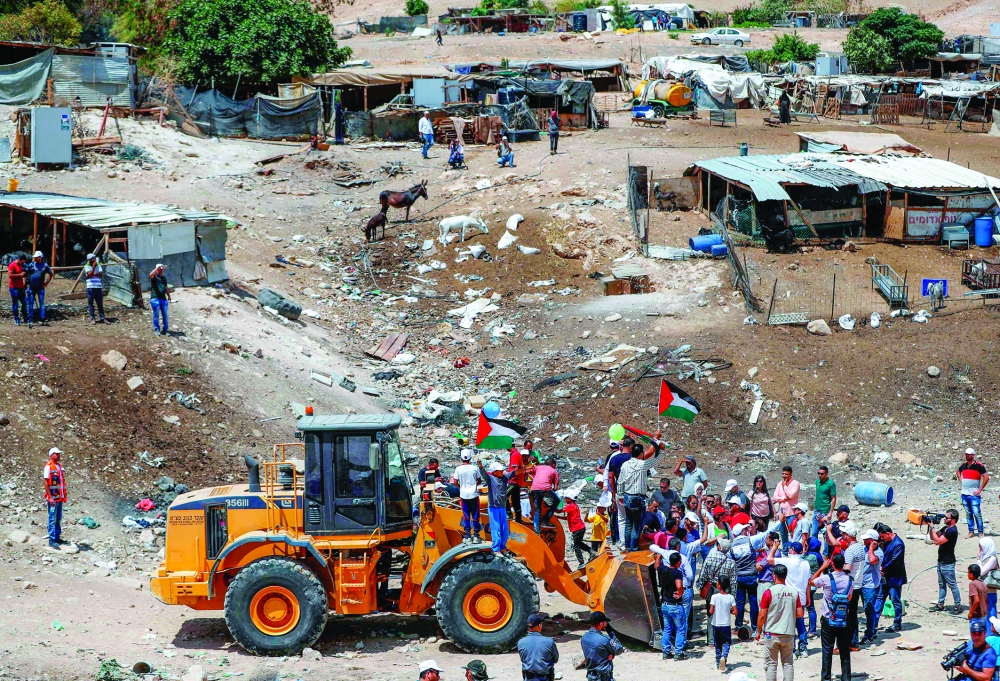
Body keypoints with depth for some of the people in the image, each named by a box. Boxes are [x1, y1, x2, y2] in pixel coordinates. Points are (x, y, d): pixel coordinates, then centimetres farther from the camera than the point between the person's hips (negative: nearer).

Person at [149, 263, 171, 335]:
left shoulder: (164, 278, 20)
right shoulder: (154, 277, 1)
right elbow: (151, 274, -23)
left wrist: (168, 296, 20)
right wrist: (157, 268, -25)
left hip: (163, 299, 6)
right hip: (155, 299, -5)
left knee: (164, 315, 5)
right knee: (156, 314, -2)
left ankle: (164, 329, 11)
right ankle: (156, 329, 4)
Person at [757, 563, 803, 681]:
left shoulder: (769, 592, -11)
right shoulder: (794, 592, -1)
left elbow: (762, 616, -9)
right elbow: (799, 614, 0)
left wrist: (758, 631, 4)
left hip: (772, 634, -3)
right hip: (788, 634, 3)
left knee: (771, 663, 6)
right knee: (788, 663, 10)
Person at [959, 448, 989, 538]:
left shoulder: (979, 466, -8)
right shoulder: (963, 466, 11)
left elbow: (986, 477, -11)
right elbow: (958, 472, 32)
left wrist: (980, 489, -12)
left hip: (974, 494, -6)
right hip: (964, 493, 6)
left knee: (977, 513, -7)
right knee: (968, 514, 8)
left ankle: (980, 532, -2)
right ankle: (971, 531, 13)